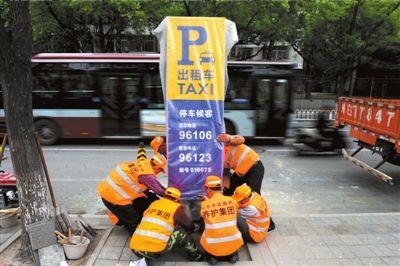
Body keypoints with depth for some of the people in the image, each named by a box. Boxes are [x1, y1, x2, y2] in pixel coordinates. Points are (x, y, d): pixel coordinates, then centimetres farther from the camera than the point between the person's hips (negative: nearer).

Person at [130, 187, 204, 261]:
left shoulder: (153, 203, 17)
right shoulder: (176, 208, 4)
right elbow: (188, 225, 18)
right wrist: (193, 227, 42)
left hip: (135, 248, 6)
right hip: (154, 252, -5)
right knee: (180, 234, 11)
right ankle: (196, 256, 24)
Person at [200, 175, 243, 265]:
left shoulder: (205, 204, -9)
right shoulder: (232, 201, -4)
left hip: (213, 246, -1)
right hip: (233, 244, 1)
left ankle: (213, 256, 13)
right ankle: (233, 254, 16)